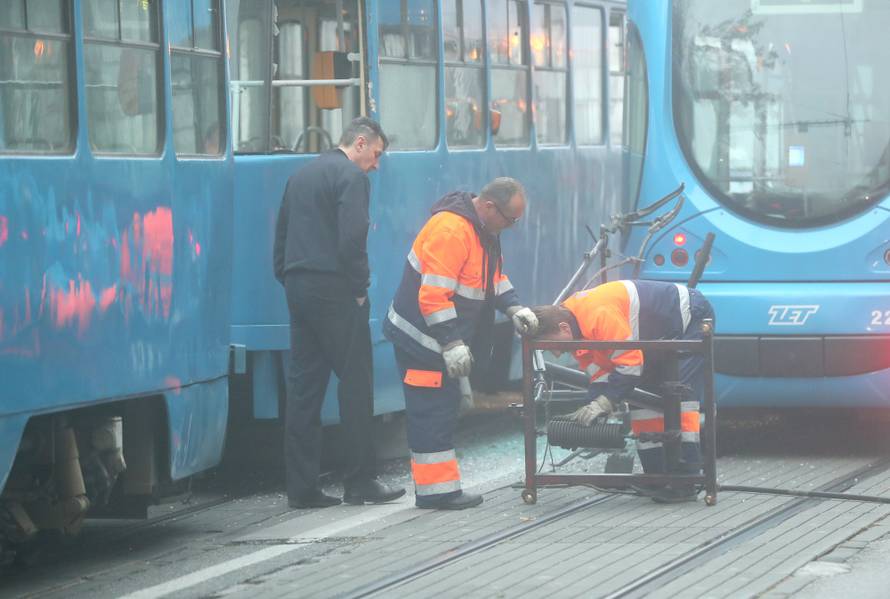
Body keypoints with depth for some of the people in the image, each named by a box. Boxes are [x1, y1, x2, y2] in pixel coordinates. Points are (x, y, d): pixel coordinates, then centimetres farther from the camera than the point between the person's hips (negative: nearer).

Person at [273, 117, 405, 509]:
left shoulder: (301, 176, 18)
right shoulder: (352, 177, -8)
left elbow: (281, 235, 19)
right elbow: (352, 239, -17)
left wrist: (287, 280, 18)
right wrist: (360, 288, -8)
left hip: (298, 288, 8)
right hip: (334, 289, -8)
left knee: (303, 385, 6)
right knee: (355, 384, -1)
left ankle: (301, 487, 4)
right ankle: (360, 482, 1)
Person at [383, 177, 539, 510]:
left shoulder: (484, 230, 9)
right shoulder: (451, 230, -25)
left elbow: (494, 276, 21)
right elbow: (434, 294, -28)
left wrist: (514, 309, 3)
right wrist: (452, 345, -27)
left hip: (447, 339, 11)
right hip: (422, 339, -11)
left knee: (444, 410, 12)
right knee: (432, 414, -8)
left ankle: (443, 490, 17)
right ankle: (436, 491, -5)